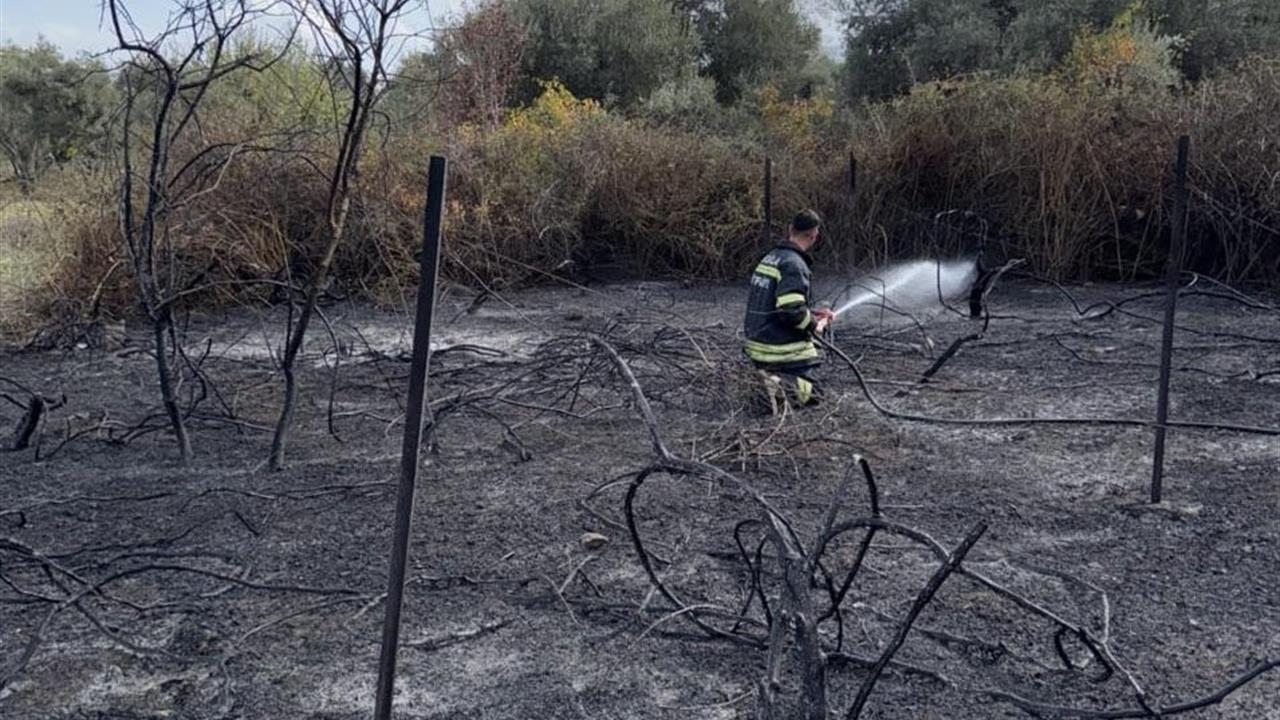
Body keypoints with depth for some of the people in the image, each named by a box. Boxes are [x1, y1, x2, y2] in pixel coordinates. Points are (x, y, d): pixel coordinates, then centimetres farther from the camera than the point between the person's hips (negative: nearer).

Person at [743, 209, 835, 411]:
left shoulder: (770, 258, 12)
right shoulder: (794, 264, -18)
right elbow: (791, 311, -26)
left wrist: (815, 313, 19)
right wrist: (815, 326, -8)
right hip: (785, 351, -9)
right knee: (810, 392, 4)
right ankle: (780, 387, -21)